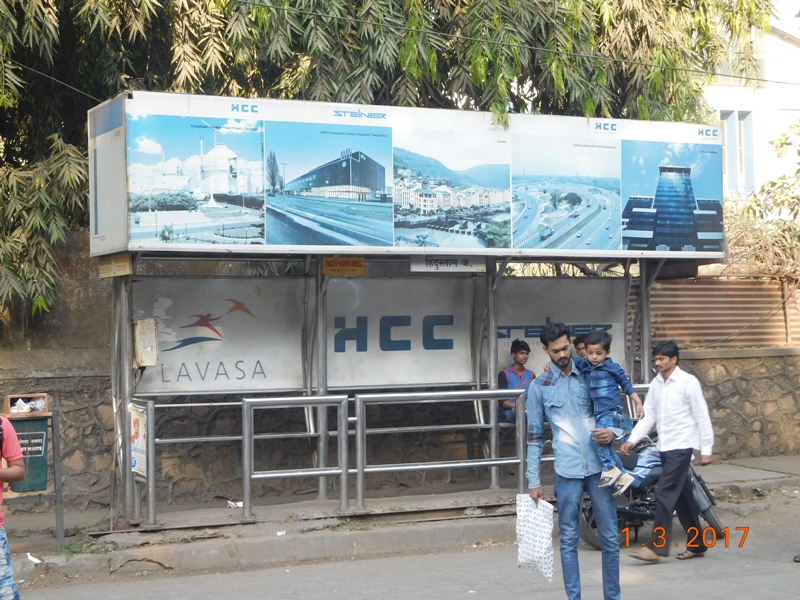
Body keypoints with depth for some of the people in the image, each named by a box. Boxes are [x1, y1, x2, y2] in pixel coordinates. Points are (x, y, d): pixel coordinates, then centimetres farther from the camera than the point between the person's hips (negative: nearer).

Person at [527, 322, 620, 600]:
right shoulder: (539, 386, 5)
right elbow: (535, 436, 7)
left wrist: (612, 432, -9)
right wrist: (533, 480, 3)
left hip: (600, 467, 1)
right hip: (567, 472, -1)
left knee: (610, 538, 5)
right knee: (569, 540, 4)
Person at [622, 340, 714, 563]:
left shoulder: (688, 382, -9)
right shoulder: (656, 384, 11)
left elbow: (702, 417, -8)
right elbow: (648, 417, 10)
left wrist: (706, 449, -10)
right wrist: (632, 440, -2)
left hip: (681, 446, -7)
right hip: (665, 447, 7)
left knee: (665, 493, -13)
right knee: (681, 496, 11)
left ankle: (657, 546, -13)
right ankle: (697, 544, 20)